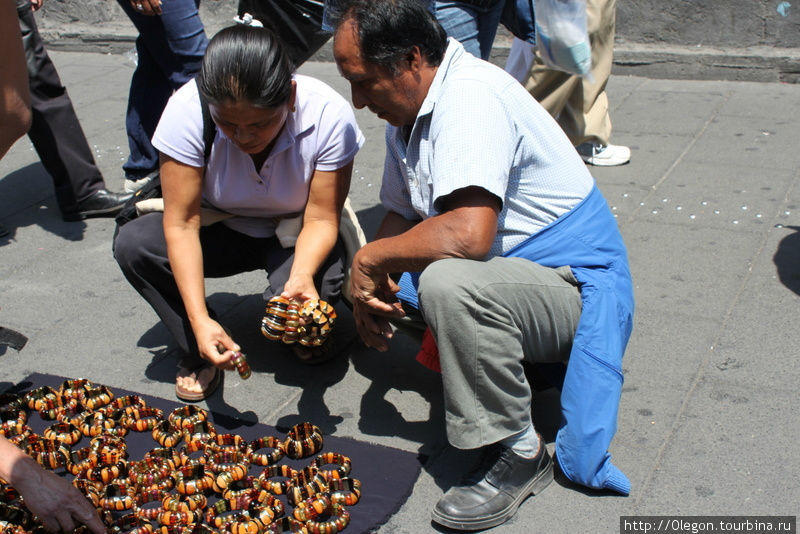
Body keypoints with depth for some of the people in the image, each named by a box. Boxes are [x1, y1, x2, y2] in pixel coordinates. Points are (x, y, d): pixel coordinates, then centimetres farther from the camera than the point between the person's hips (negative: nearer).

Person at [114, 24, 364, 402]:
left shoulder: (329, 115, -29)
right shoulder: (187, 111, -28)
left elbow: (320, 220, -22)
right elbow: (182, 223, -26)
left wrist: (302, 276, -43)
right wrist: (199, 318, -35)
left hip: (297, 238, -1)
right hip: (224, 231, 2)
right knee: (132, 244, -24)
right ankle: (201, 354, -4)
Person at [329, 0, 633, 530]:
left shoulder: (472, 95, -24)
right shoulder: (410, 110, 5)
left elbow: (468, 233, -37)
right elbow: (402, 214, 13)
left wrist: (373, 257, -22)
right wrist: (369, 287, -5)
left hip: (576, 286, -10)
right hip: (508, 268, 10)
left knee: (449, 282, -36)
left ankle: (518, 453, -15)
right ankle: (515, 355, 13)